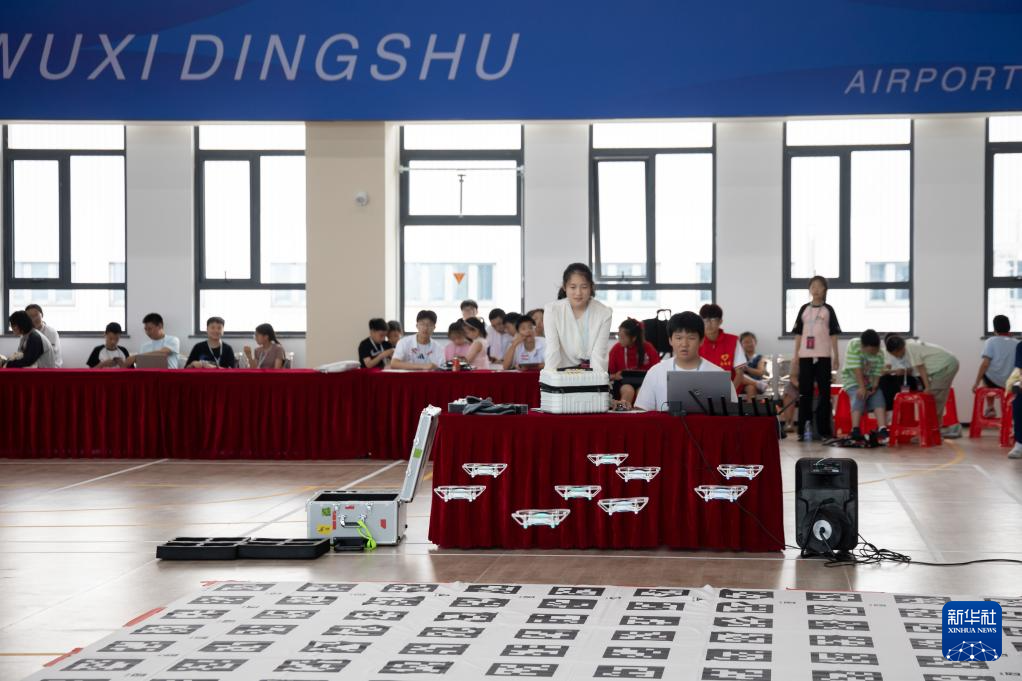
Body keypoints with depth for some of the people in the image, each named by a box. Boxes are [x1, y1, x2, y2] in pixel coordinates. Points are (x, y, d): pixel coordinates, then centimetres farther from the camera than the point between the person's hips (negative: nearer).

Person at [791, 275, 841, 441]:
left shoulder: (828, 310, 5)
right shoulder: (804, 309, 9)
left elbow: (833, 334, 4)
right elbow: (798, 334, 10)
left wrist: (836, 356, 0)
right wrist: (796, 355, 5)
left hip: (823, 356, -1)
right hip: (805, 355, 2)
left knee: (824, 392, 0)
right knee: (804, 392, 2)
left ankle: (823, 430, 3)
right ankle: (803, 430, 5)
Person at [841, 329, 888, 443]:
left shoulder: (879, 353, -8)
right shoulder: (853, 346, -19)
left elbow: (878, 373, -9)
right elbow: (856, 369, -23)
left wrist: (874, 387, -25)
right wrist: (862, 387, -27)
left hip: (871, 382, 4)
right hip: (853, 380, -3)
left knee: (878, 397, -22)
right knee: (859, 396, -30)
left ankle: (882, 429, -35)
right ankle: (855, 431, -38)